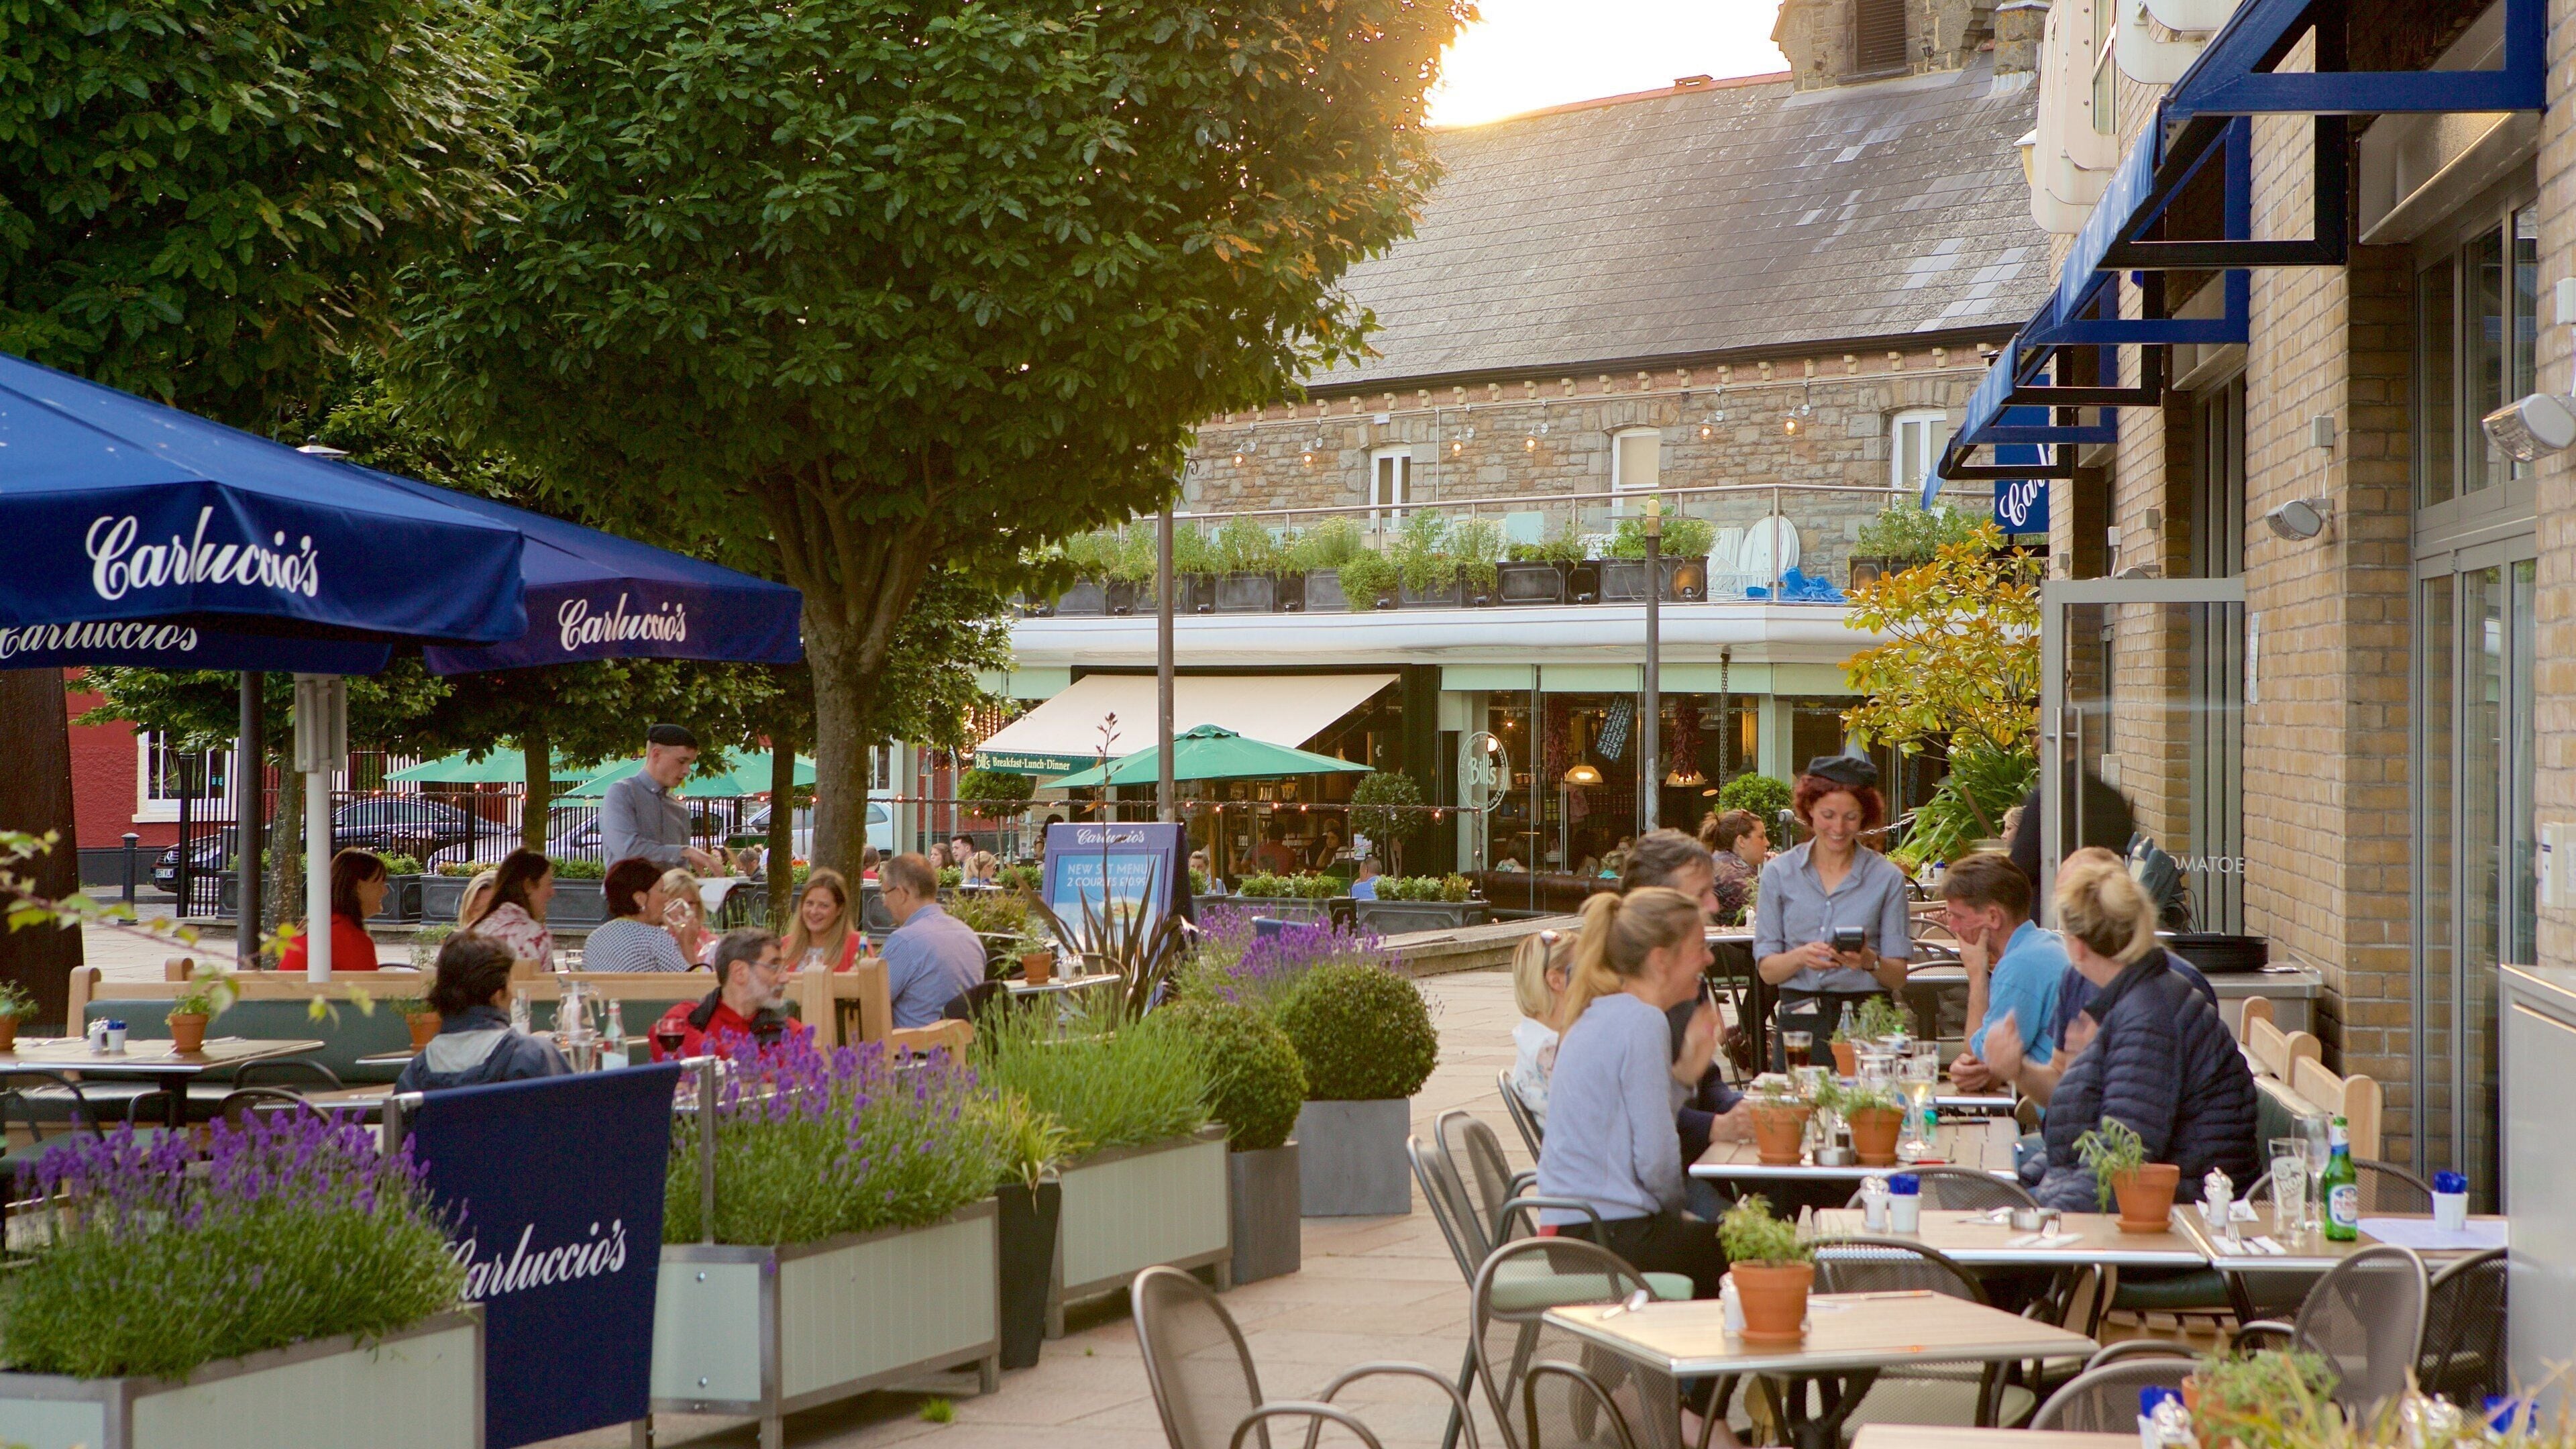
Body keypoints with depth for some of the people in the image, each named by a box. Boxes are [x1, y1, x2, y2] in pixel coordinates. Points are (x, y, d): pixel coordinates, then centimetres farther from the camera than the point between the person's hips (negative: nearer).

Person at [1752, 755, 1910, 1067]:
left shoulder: (1887, 878, 5)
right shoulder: (1779, 873, 8)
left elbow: (1898, 977, 4)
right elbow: (1766, 968, 4)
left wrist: (1870, 962, -16)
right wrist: (1801, 957, -14)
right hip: (1799, 1021, 1)